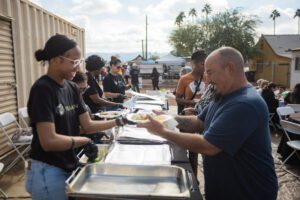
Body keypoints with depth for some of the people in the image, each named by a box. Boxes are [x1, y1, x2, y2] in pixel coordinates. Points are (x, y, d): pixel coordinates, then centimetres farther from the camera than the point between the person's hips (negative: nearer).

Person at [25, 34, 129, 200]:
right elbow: (49, 141, -26)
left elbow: (87, 125, 3)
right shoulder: (42, 89, -20)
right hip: (47, 172, -7)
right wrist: (84, 141, -16)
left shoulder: (72, 88, 3)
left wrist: (118, 121, -5)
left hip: (69, 167, 7)